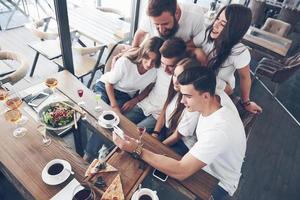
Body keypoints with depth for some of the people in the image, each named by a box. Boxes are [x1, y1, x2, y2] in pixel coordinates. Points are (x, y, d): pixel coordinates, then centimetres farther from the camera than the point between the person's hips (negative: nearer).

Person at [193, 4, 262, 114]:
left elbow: (245, 78, -16)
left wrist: (246, 102, -2)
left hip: (222, 88, -2)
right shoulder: (208, 33, -22)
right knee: (198, 52, -22)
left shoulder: (240, 53, -31)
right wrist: (196, 52, -33)